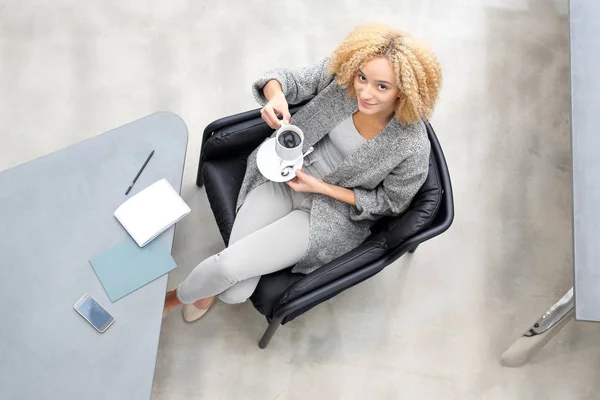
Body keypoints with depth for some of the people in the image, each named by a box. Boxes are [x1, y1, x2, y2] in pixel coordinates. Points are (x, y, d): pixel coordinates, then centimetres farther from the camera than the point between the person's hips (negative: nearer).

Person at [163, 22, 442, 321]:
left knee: (231, 265, -14)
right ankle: (213, 283, 29)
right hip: (284, 175, 3)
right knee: (236, 293, -11)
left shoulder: (413, 147, -25)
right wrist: (276, 97, -32)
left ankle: (177, 296, 22)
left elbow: (389, 203, -9)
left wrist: (321, 187, -18)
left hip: (331, 212, -2)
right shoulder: (341, 72, -17)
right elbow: (287, 78, -6)